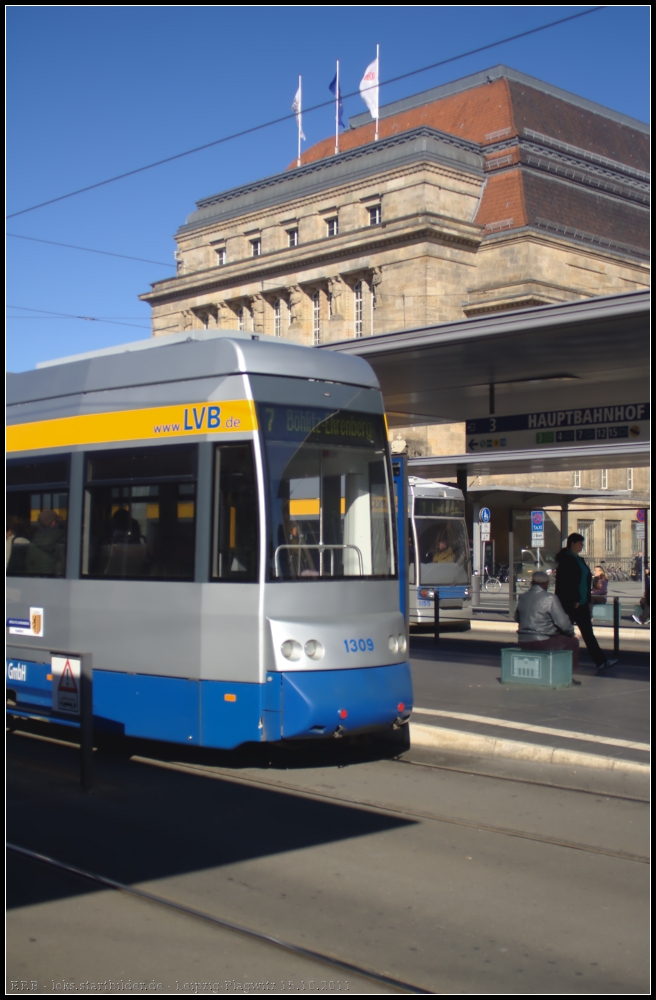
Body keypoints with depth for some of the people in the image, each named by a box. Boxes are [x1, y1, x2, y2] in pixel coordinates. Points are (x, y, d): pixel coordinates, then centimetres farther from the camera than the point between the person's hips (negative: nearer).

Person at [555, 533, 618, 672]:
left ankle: (601, 661, 4)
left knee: (587, 632, 7)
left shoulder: (579, 560, 15)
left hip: (581, 603, 8)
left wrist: (588, 599, 14)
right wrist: (574, 600, -20)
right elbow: (565, 582, -18)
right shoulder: (566, 560, -12)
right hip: (570, 603, -8)